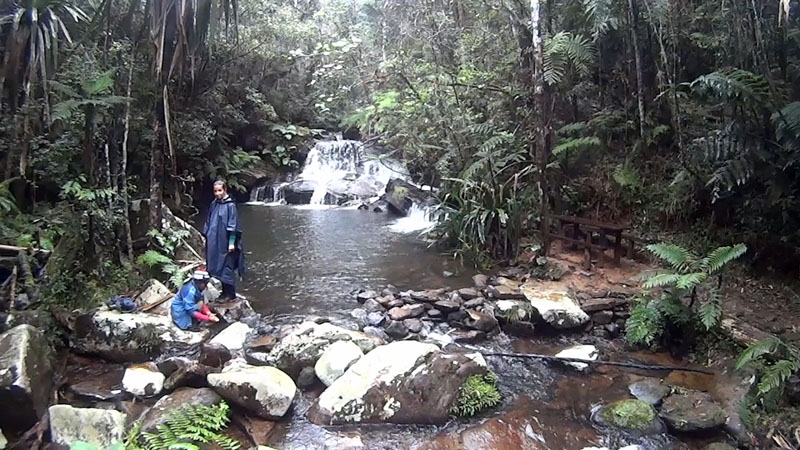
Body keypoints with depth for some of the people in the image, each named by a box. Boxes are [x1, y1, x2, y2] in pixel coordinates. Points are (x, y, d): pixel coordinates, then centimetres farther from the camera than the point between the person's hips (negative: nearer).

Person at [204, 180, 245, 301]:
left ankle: (230, 294, 10)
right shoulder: (214, 204, 8)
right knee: (218, 267, 12)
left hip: (225, 242, -7)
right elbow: (209, 222, 14)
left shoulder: (230, 205, -11)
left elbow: (233, 224, -13)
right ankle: (225, 292, 23)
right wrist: (207, 237, 12)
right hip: (214, 242, 7)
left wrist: (232, 242, -16)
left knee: (226, 267, -1)